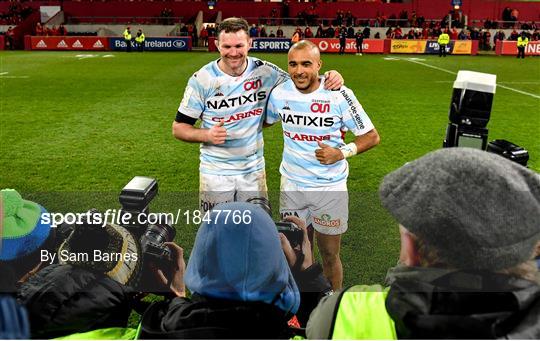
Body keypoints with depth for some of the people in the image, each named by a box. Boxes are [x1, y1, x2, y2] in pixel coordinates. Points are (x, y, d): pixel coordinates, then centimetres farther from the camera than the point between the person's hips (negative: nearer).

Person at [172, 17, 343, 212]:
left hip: (253, 171, 2)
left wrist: (328, 79, -15)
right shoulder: (202, 80, -10)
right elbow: (178, 128, -4)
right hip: (215, 173, -1)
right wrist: (207, 135, -24)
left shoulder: (264, 72, -6)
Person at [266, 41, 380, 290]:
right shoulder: (279, 94, -4)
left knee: (330, 256, 11)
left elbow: (371, 136, -7)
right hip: (291, 185, 3)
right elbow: (264, 121, 18)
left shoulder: (339, 95, -14)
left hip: (330, 187, -2)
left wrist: (342, 152, -21)